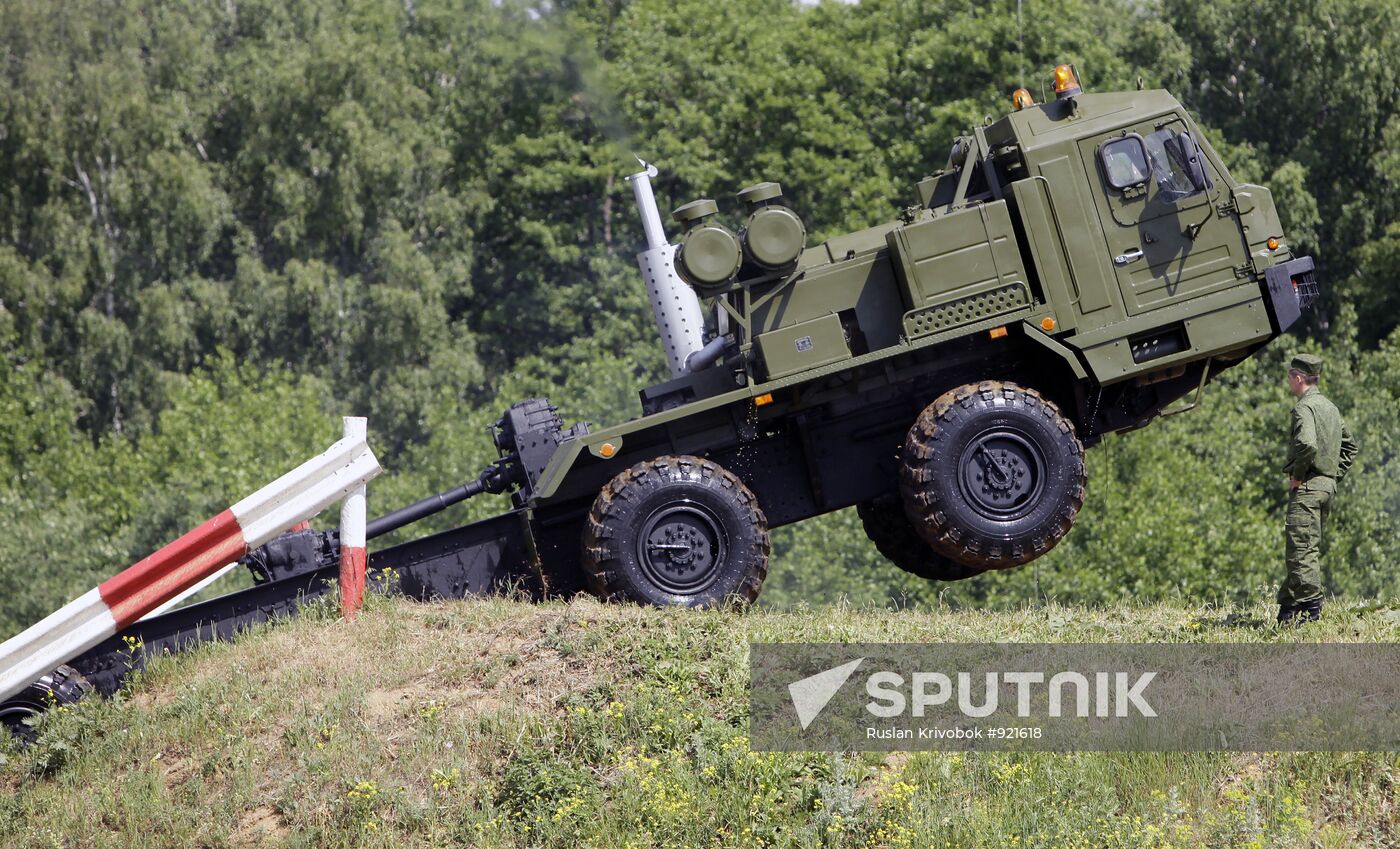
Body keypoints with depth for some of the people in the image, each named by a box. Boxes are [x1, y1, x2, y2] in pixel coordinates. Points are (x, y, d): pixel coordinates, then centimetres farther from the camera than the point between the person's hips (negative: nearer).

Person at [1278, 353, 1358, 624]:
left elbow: (1307, 444, -29)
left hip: (1307, 486, -10)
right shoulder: (1331, 407, 18)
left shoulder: (1305, 407, -12)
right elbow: (1350, 445, 26)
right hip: (1328, 485, 10)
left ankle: (1310, 607, -16)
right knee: (1312, 549, 11)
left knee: (1301, 549, -11)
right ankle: (1288, 604, 15)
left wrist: (1296, 475, -15)